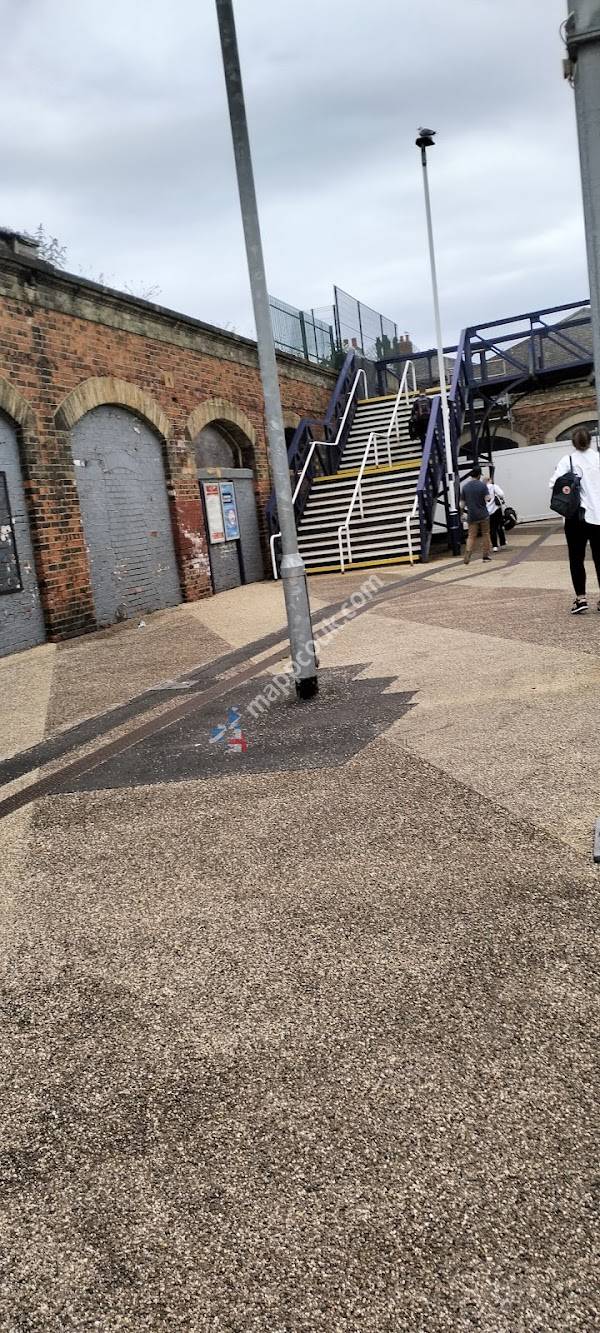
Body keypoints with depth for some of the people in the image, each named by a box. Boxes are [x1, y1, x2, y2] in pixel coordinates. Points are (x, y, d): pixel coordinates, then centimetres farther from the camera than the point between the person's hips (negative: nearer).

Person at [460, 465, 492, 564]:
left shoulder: (465, 487, 2)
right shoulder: (482, 485, -8)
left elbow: (463, 503, 6)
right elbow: (487, 499, -14)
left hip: (471, 515, 2)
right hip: (483, 515, -2)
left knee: (471, 536, 4)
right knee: (485, 534, 12)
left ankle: (468, 553, -17)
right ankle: (486, 555, 16)